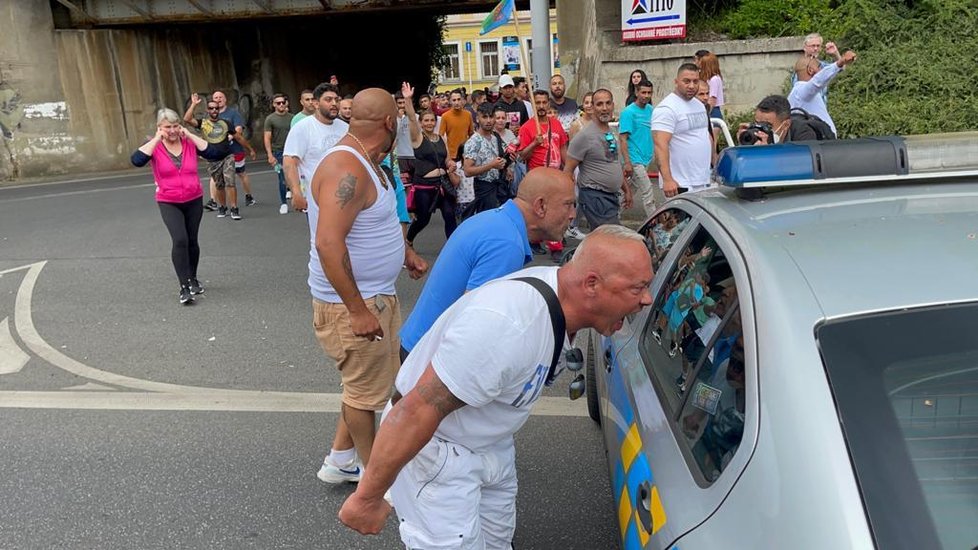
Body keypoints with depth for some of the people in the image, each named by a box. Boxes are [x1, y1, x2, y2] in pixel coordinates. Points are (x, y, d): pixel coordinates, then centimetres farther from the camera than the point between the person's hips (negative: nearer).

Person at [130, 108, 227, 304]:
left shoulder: (190, 143, -3)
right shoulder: (154, 147, -7)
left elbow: (214, 153, -18)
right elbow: (137, 160, -25)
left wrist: (190, 135, -14)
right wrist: (156, 139, -19)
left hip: (194, 201, 3)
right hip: (169, 203, -2)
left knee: (192, 241, 14)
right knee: (180, 240, -19)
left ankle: (193, 279, 35)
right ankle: (184, 287, -15)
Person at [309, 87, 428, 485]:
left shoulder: (366, 164, 9)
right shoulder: (346, 169, -24)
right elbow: (328, 242, -32)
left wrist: (404, 253, 24)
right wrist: (358, 310, -31)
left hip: (377, 296, 10)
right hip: (351, 304, -10)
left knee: (375, 379, 22)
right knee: (365, 390, 7)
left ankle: (340, 459, 37)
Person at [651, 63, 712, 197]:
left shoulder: (699, 105, 15)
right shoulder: (667, 108, -13)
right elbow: (660, 144, -22)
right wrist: (667, 179, -30)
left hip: (704, 182, 9)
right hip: (681, 185, -8)